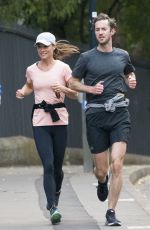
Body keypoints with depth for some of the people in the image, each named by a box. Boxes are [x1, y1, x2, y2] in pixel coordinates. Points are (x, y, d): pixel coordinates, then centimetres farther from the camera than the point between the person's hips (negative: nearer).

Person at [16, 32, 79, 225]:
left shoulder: (63, 68, -1)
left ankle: (56, 193, 38)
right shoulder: (31, 70, 6)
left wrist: (63, 89, -17)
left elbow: (74, 95, 2)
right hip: (40, 122, 0)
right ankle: (53, 208, -17)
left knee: (57, 166, 7)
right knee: (48, 165, -13)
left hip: (60, 120, 0)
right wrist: (22, 93, 6)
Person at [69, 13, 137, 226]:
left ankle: (111, 213, -6)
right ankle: (102, 182, 43)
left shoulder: (123, 55, 9)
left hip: (119, 115, 0)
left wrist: (131, 80, 6)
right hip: (96, 115, 0)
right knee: (101, 170, 4)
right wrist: (91, 89, -6)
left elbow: (130, 73, 29)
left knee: (116, 164, -14)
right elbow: (73, 82, 11)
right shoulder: (87, 58, 3)